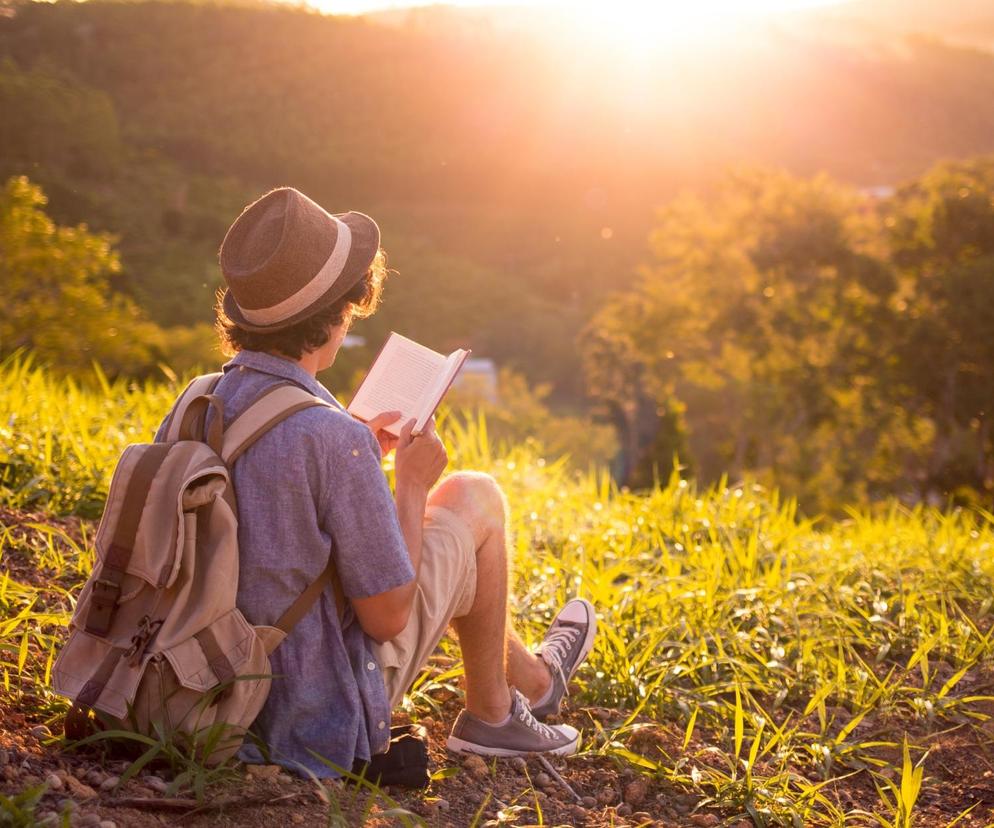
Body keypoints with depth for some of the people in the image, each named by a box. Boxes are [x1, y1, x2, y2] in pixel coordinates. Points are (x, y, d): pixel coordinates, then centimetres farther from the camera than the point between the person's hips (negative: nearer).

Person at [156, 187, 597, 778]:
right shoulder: (334, 439, -28)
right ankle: (490, 715, 26)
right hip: (326, 717, -7)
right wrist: (411, 483, -7)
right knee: (475, 497, 9)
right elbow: (388, 617, -20)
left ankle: (531, 678, 43)